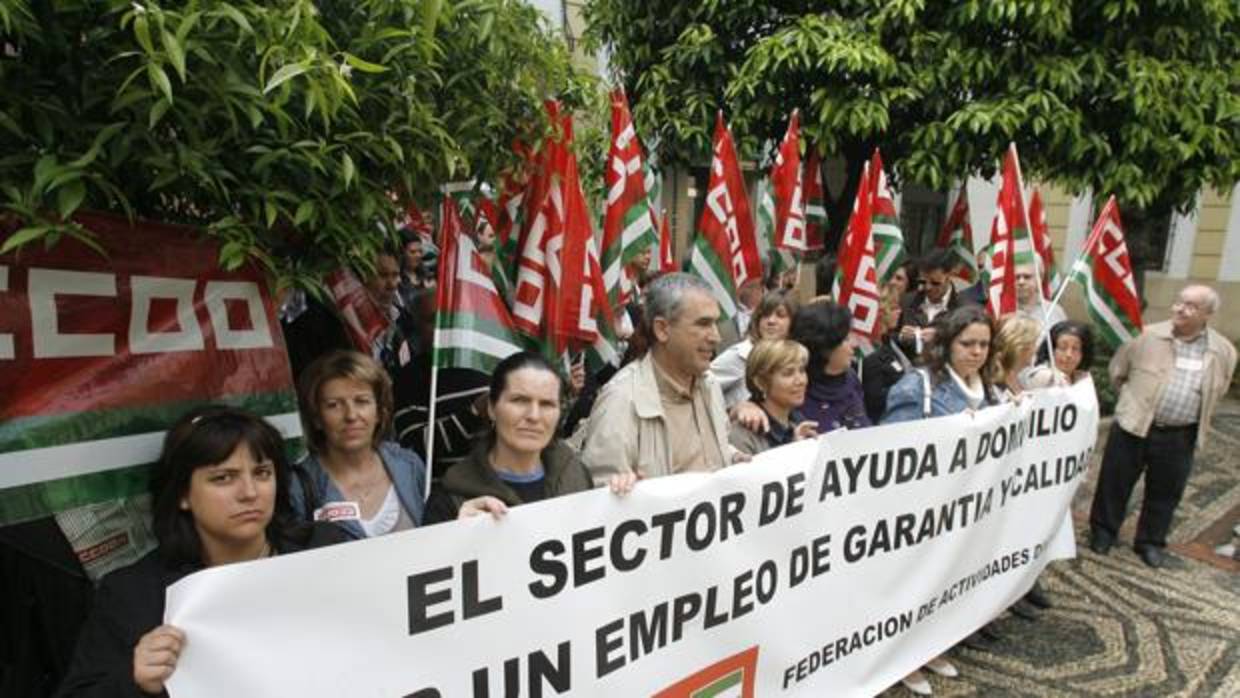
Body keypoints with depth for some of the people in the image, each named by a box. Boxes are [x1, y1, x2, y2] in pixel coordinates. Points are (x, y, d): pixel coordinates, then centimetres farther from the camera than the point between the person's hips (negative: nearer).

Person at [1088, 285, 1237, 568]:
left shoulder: (1223, 351, -2)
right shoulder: (1147, 335, -7)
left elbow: (1216, 392, 15)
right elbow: (1118, 370, 7)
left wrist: (1196, 417, 13)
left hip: (1180, 436, 2)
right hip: (1133, 427, -1)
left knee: (1165, 492, 13)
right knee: (1115, 482, 9)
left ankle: (1150, 542, 31)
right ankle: (1103, 531, 28)